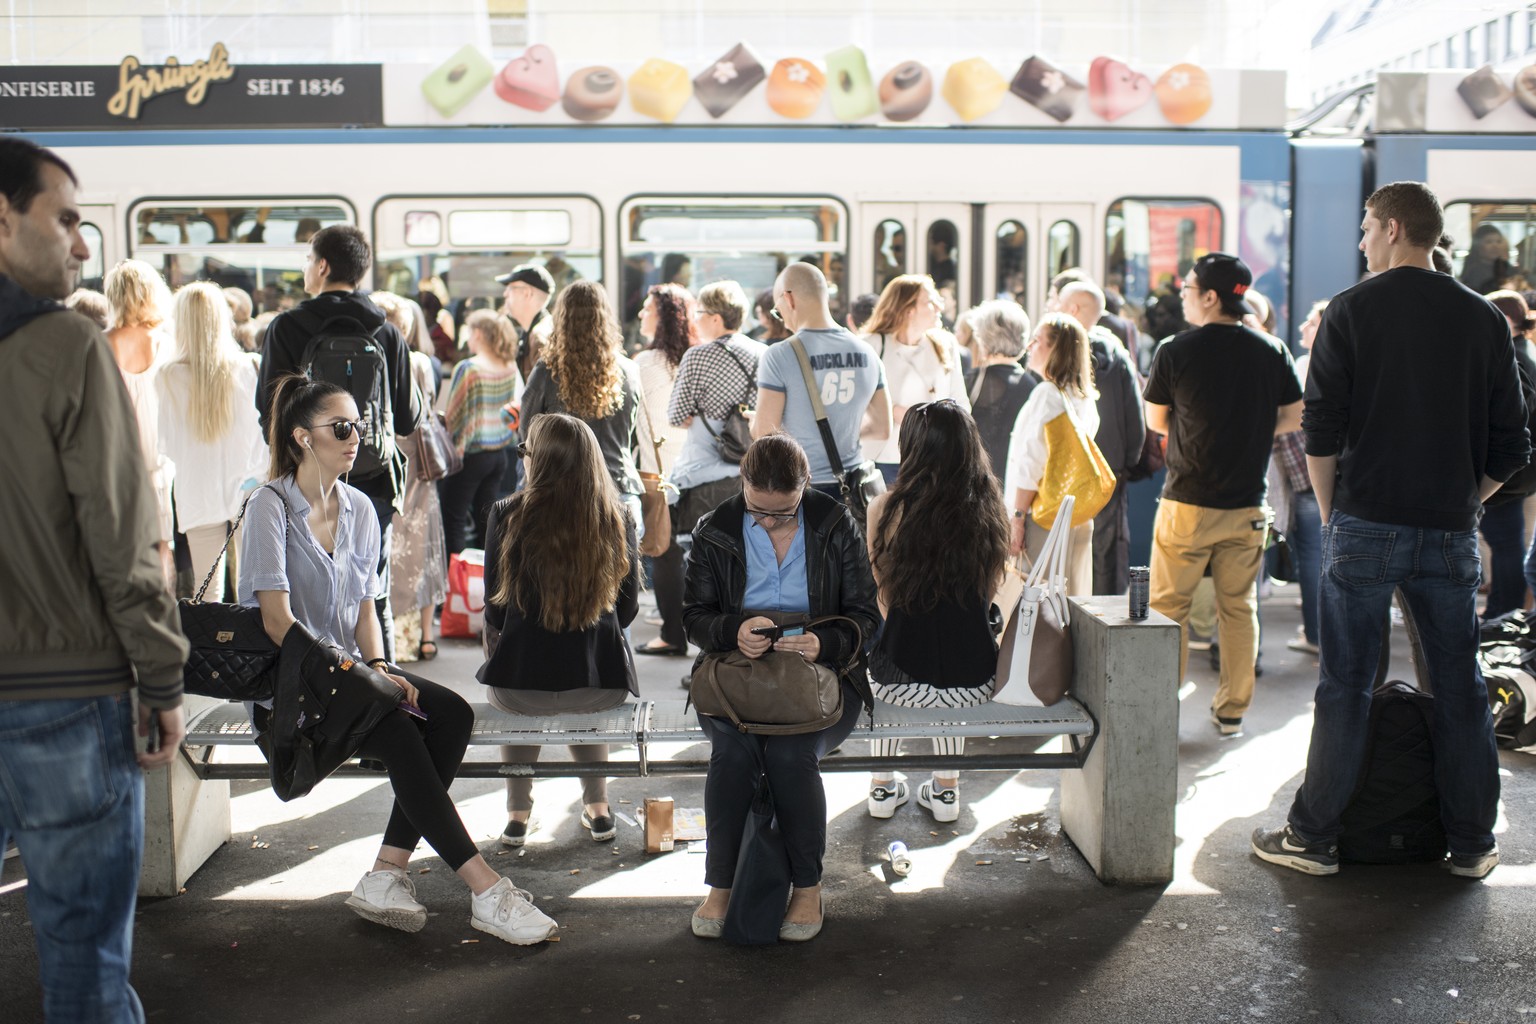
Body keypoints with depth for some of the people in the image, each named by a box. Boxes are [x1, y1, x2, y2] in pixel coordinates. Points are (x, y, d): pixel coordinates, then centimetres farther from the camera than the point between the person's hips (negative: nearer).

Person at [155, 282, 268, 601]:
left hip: (198, 497, -1)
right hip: (249, 490, 1)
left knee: (209, 594, 5)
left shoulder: (167, 378, -7)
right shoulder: (250, 367, -4)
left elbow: (162, 443, 1)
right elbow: (266, 431, 3)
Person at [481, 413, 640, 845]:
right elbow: (627, 608, 6)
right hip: (603, 687, 1)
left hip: (520, 687, -1)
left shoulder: (508, 515, -8)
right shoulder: (616, 518, -3)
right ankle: (598, 808, 34)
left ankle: (518, 814, 33)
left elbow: (495, 612, 2)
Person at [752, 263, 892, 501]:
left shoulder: (779, 357, -14)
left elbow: (764, 434, -13)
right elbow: (881, 429, 10)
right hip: (851, 489, 5)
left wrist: (754, 422, 9)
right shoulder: (867, 353, 2)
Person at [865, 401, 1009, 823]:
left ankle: (883, 787, 40)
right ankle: (946, 789, 39)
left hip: (903, 681, -2)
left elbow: (883, 599, 4)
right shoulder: (989, 506, -2)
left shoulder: (886, 508, -9)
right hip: (977, 684, 2)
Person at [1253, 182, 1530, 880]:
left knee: (1345, 686, 3)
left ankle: (1314, 837, 9)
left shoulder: (1351, 310, -3)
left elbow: (1321, 429, -6)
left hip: (1366, 526, -2)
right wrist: (1462, 502, 15)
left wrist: (1330, 511, 6)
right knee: (1460, 686, 11)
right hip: (1450, 533, 3)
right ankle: (1472, 842, 18)